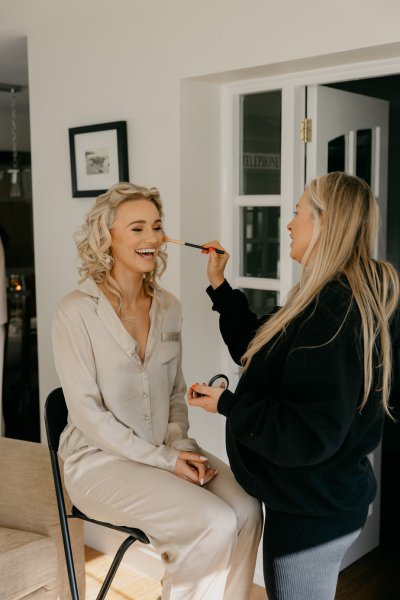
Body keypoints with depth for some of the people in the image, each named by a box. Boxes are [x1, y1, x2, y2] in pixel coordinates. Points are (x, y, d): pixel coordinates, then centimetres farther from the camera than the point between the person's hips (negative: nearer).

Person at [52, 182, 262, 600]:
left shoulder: (168, 307, 6)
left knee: (246, 509, -19)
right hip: (100, 459, -5)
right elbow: (87, 412, -14)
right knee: (214, 524, -24)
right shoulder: (76, 312, -12)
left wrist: (179, 445, -6)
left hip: (166, 450, 5)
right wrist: (163, 460, -17)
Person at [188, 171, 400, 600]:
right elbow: (261, 352, 16)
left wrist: (228, 405, -18)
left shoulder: (336, 311, -27)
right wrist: (219, 286, 14)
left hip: (313, 512, -10)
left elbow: (310, 435, -29)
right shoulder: (330, 299, 5)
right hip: (310, 500, 10)